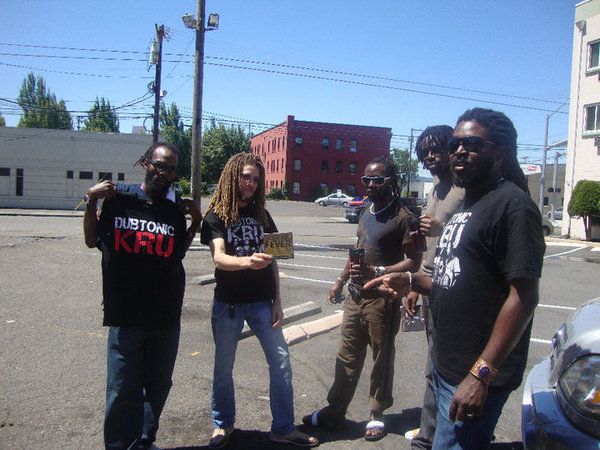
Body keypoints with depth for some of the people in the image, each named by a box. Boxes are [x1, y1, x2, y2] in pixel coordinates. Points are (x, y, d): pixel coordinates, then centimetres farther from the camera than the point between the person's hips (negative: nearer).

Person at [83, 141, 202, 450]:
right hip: (125, 312, -3)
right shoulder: (119, 197, 0)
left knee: (158, 385, 14)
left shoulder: (176, 210, 7)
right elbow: (92, 241, 6)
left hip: (166, 315, 3)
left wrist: (195, 222, 6)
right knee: (122, 390, 0)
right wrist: (91, 201, -5)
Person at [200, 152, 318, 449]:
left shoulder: (262, 215, 8)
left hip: (262, 302, 3)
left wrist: (277, 301, 4)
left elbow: (272, 261, 9)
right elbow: (218, 258, -21)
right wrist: (247, 261, -41)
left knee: (281, 362, 2)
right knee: (223, 366, 9)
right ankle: (223, 424, 30)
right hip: (227, 303, -3)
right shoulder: (216, 216, -4)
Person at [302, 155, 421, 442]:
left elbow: (413, 262, -14)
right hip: (356, 297, 7)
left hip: (382, 300, -7)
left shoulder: (401, 217, -12)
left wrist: (376, 272, -24)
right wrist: (341, 281, 22)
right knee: (346, 358, 14)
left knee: (381, 360, 9)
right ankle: (334, 413, 25)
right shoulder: (366, 212, 12)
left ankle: (377, 415, 25)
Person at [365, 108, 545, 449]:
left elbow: (524, 296, -22)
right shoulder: (467, 206, 15)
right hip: (445, 364, 9)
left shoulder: (512, 203, -15)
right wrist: (411, 283, 4)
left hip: (476, 375, -9)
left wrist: (481, 374, -24)